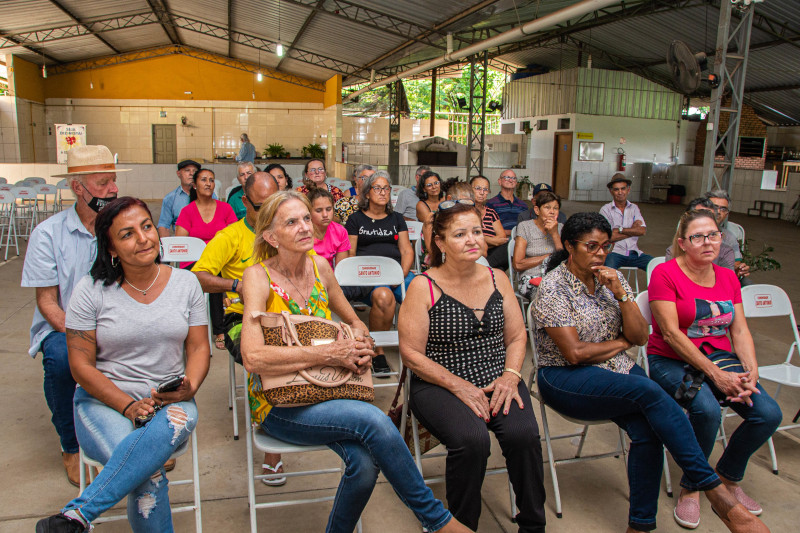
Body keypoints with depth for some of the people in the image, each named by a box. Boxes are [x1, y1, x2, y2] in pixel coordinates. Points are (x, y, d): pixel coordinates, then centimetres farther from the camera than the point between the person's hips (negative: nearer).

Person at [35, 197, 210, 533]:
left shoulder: (186, 283, 5)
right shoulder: (91, 290, -1)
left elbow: (199, 348, 7)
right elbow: (81, 365, -2)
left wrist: (187, 390, -14)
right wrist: (128, 405, -13)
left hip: (170, 401, 2)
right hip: (104, 400, -1)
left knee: (177, 421, -36)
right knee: (149, 474, -31)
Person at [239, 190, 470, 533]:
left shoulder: (319, 267, 5)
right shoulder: (259, 276, -12)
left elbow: (354, 320, 18)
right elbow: (253, 358, -26)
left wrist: (359, 342, -6)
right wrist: (330, 353, -27)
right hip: (279, 404, -5)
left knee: (365, 461, -25)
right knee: (373, 420, -28)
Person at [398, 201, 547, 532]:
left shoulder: (497, 279, 9)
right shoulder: (423, 287, -5)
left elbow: (517, 336, 13)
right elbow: (411, 354, -8)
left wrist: (510, 375, -6)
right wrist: (459, 385, -16)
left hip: (497, 380, 4)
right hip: (440, 384, -3)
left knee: (523, 433, -25)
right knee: (472, 439, -31)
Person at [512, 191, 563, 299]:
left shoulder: (560, 228, 13)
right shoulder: (525, 226, 2)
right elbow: (518, 264, -6)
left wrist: (555, 234, -8)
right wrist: (548, 256, -2)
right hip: (531, 280, -4)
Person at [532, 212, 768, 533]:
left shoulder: (611, 278, 8)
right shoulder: (553, 287, -10)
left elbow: (641, 337, 4)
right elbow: (574, 353, -15)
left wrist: (620, 293, -10)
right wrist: (621, 342, -2)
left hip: (617, 370, 6)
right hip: (566, 379, -5)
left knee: (648, 430, -25)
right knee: (651, 393, -29)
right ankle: (717, 494, -20)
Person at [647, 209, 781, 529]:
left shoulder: (728, 277, 10)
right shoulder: (665, 274, -10)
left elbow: (740, 331, 7)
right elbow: (671, 334, -16)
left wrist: (751, 372, -11)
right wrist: (715, 375, -20)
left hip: (721, 360, 6)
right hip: (671, 361, -6)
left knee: (768, 414, -15)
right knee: (707, 410, -32)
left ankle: (728, 477, 14)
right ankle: (690, 489, -5)